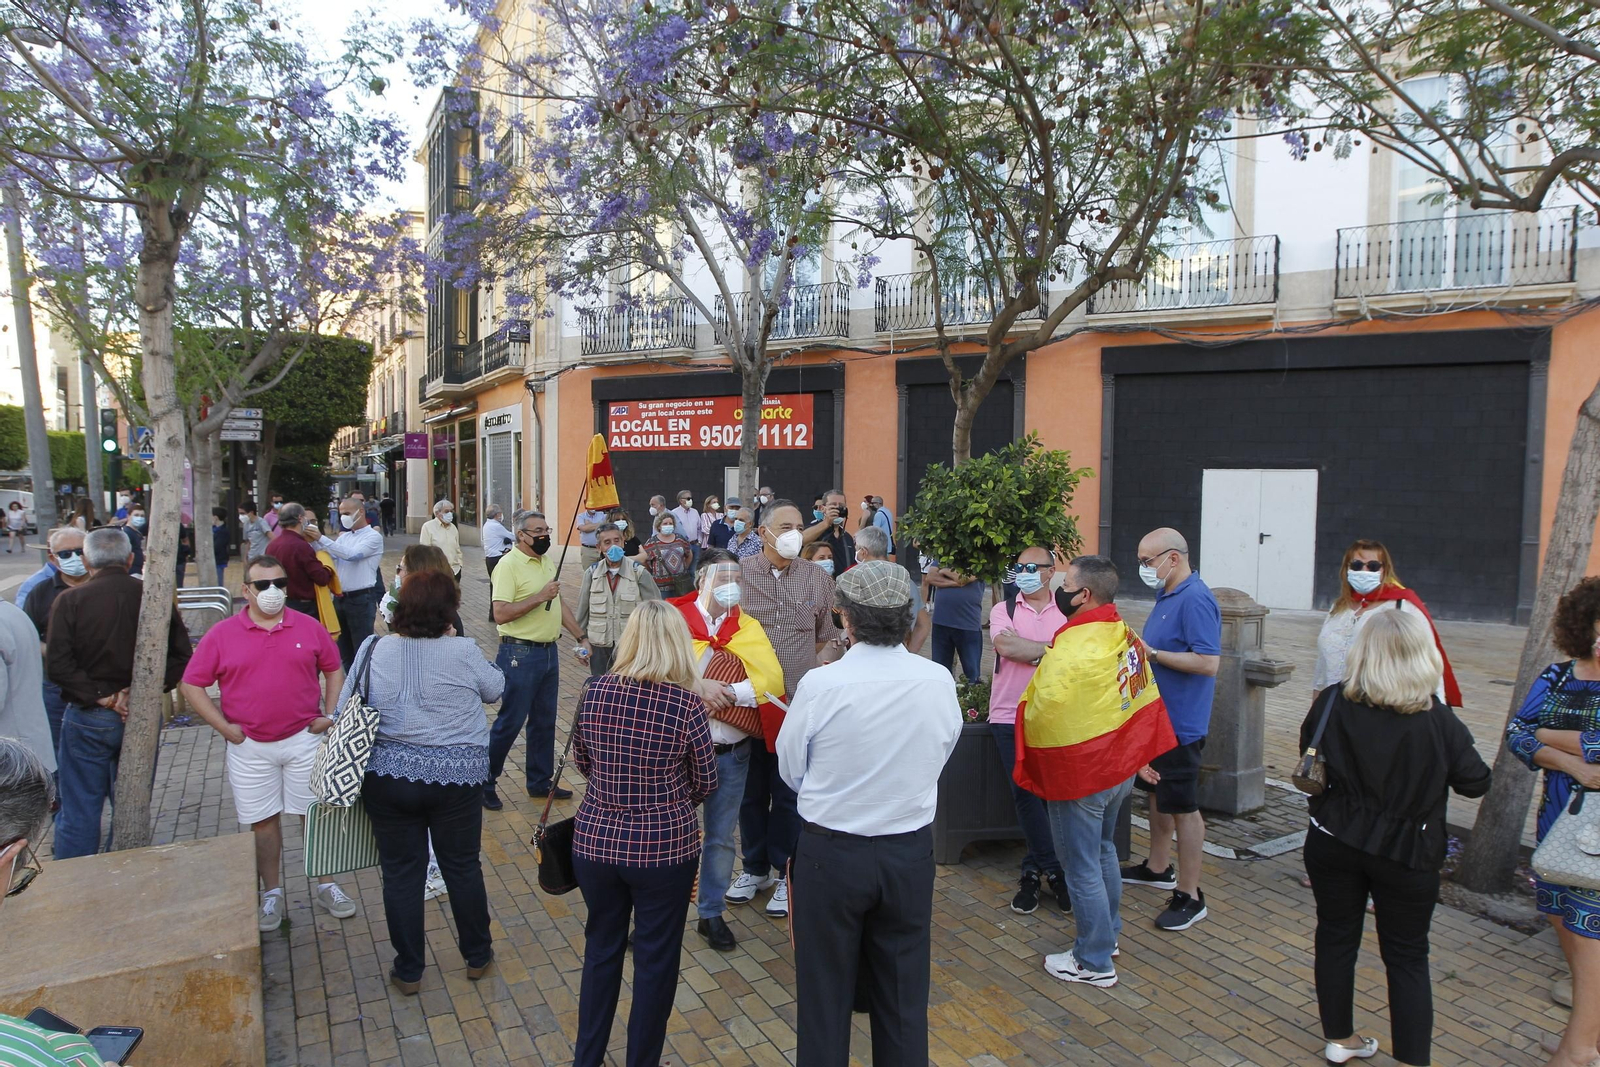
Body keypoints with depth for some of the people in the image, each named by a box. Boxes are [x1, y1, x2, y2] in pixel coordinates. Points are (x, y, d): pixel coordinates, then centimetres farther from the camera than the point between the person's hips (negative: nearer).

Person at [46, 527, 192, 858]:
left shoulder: (70, 600, -9)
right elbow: (181, 656, -6)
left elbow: (57, 664, -15)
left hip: (87, 718, -2)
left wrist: (101, 697, -11)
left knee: (79, 814, 8)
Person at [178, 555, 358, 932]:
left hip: (304, 740, 1)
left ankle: (326, 886, 23)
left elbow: (333, 670, 10)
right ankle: (272, 894, 26)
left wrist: (329, 714, 0)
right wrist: (223, 726, -6)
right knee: (263, 821, 10)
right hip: (250, 748, 0)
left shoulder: (309, 628, 0)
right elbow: (191, 685, 1)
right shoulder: (221, 635, -3)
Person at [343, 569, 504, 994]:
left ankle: (408, 971, 28)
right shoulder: (463, 652, -13)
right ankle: (477, 956, 33)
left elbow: (344, 709, 0)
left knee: (401, 873, 15)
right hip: (456, 777, -1)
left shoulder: (375, 650, -7)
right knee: (463, 867, 15)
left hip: (387, 779, 2)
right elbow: (495, 688, 4)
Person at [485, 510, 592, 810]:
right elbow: (501, 614, -23)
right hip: (520, 654, -8)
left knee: (544, 721, 14)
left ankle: (540, 782, 27)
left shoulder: (548, 560, 11)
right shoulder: (509, 565, -15)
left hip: (548, 652, 8)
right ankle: (483, 782, 17)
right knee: (510, 722, 0)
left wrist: (581, 636, 16)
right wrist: (540, 596, -24)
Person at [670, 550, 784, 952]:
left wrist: (727, 692, -20)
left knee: (720, 838, 14)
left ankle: (712, 914, 32)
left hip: (731, 752, 3)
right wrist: (698, 686, -24)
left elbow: (772, 680, -9)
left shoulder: (749, 628, 4)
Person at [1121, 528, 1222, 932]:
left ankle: (1189, 895, 11)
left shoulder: (1195, 599, -21)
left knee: (1182, 806, 0)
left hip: (1180, 723, -10)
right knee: (1157, 793, 21)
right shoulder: (1167, 596, 10)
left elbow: (1208, 662, -27)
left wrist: (1151, 652, -23)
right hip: (1157, 715, 10)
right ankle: (1158, 868, 37)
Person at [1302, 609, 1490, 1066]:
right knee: (1407, 957, 13)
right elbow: (1476, 783, -4)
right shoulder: (1439, 722, -17)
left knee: (1336, 937, 17)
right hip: (1407, 855, -1)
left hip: (1333, 843, 2)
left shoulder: (1331, 705, -12)